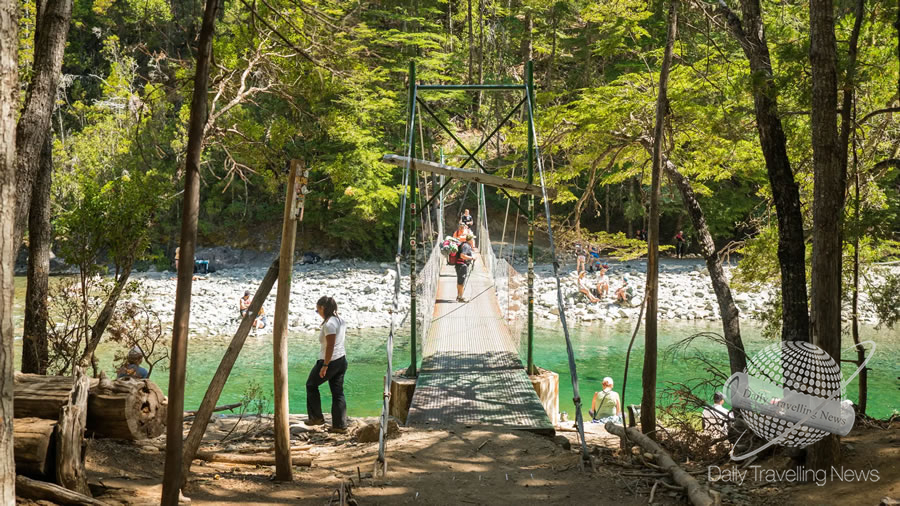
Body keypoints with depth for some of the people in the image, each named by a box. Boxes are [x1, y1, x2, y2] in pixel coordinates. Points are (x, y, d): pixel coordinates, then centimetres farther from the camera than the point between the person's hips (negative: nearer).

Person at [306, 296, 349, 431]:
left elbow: (330, 346, -25)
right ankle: (340, 425, 11)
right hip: (342, 360, 8)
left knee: (311, 385, 14)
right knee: (338, 392, 11)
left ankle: (317, 417, 19)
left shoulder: (329, 324, -21)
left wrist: (325, 366, -21)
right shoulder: (340, 320, 8)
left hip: (329, 361, -8)